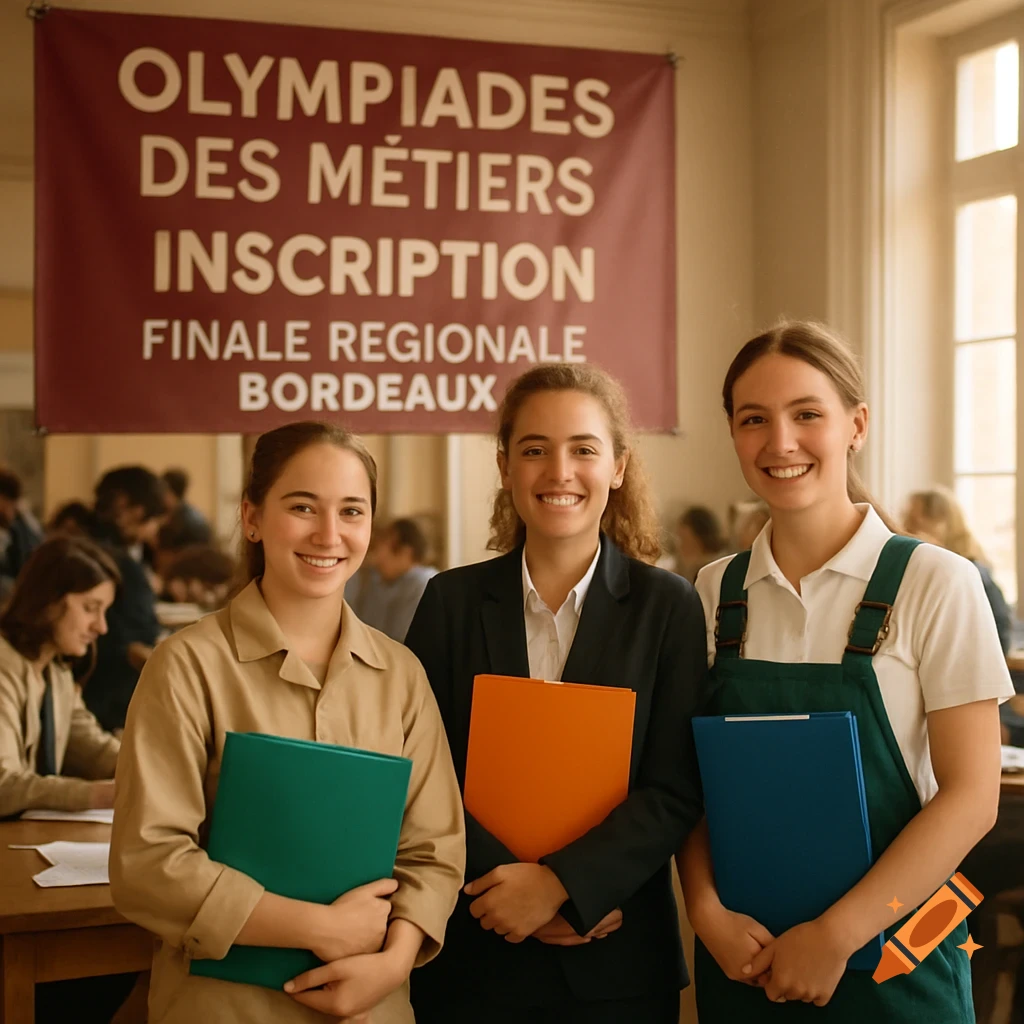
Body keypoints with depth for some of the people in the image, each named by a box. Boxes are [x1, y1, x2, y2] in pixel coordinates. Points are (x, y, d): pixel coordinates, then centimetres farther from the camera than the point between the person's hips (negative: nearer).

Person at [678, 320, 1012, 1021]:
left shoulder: (936, 584, -9)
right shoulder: (716, 593, 2)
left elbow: (970, 797, -11)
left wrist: (837, 935, -15)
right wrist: (709, 911, -10)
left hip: (890, 959, -3)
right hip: (739, 957, 3)